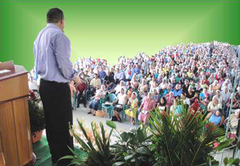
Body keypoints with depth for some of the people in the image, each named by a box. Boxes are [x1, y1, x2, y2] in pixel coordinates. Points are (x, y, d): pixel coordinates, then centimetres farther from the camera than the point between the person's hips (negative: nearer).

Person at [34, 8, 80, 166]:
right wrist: (75, 77, -3)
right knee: (64, 125, 4)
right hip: (58, 87, -9)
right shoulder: (59, 35, -16)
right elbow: (64, 64, -22)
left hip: (44, 84, 9)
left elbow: (40, 62, 14)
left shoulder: (40, 35, 12)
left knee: (51, 124, 18)